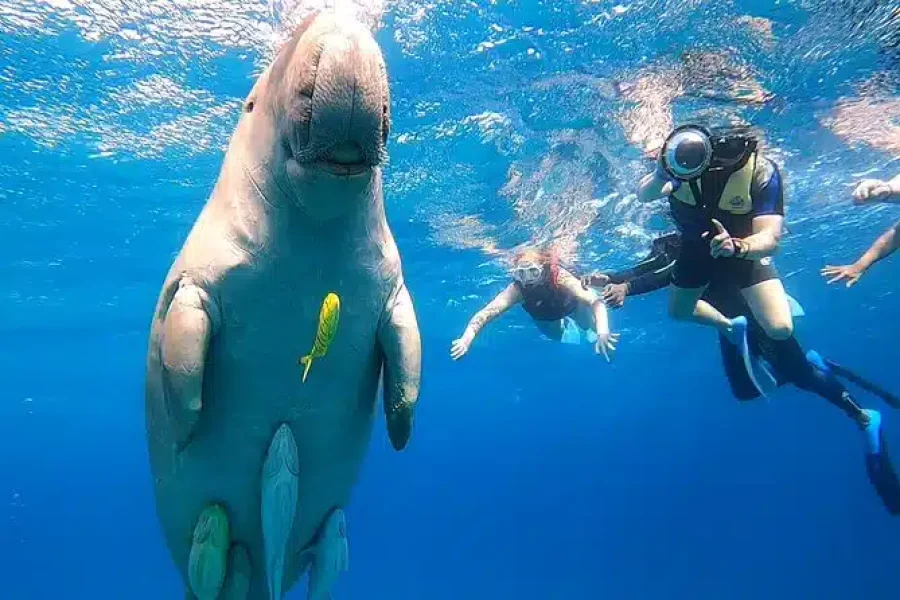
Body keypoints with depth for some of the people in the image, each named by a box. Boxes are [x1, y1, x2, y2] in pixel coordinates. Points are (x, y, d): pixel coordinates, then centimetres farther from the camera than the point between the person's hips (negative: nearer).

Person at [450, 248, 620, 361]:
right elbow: (487, 312, -54)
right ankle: (566, 325, 46)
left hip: (573, 306, -1)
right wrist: (466, 338, -71)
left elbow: (595, 301, -58)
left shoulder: (561, 279, -47)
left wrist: (603, 332, -76)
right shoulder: (516, 290, -42)